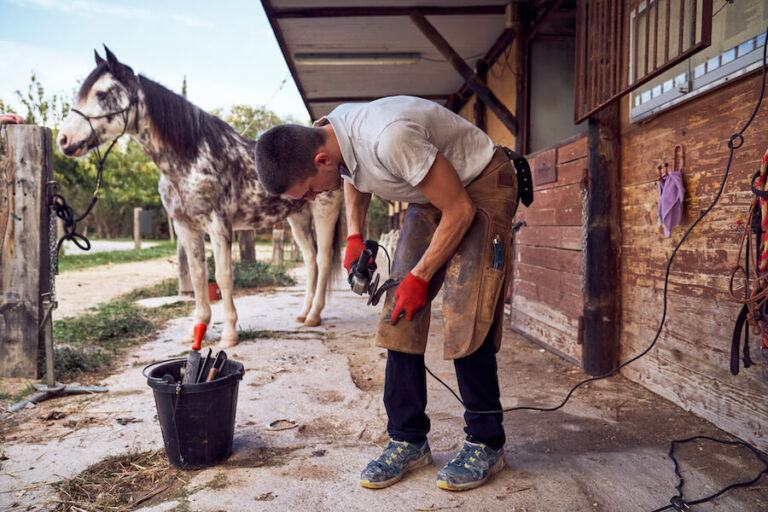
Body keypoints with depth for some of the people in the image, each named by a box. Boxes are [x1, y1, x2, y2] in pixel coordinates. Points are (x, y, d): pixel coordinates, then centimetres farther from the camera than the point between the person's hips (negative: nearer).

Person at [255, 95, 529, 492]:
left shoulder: (390, 139, -37)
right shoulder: (326, 135, -10)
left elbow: (460, 209, -26)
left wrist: (420, 277, -19)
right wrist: (354, 236, 1)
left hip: (482, 186, -7)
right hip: (432, 194, 8)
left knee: (465, 315, -16)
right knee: (401, 316, -3)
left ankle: (485, 444, 1)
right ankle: (408, 440, 6)